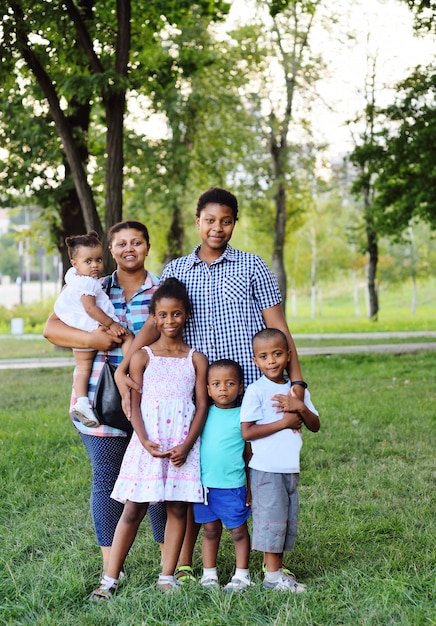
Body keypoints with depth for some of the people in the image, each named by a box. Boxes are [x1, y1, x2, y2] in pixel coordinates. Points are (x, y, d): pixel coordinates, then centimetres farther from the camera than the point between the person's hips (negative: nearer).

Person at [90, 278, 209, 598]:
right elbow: (135, 404, 1)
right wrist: (145, 442, -14)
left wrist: (187, 445, -10)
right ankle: (110, 578, 4)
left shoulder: (196, 359, 7)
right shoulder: (142, 356, 4)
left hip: (182, 446, 1)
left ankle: (167, 576, 14)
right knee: (133, 509, -1)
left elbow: (202, 405, 3)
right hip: (148, 443, -1)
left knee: (178, 508, 3)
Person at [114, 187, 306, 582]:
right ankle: (184, 563, 14)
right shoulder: (175, 271, 10)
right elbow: (154, 324, 0)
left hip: (250, 386, -2)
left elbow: (277, 326, 3)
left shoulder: (252, 266, 6)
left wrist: (296, 379, -5)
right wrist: (122, 370, -15)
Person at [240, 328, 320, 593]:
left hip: (291, 469, 6)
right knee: (272, 519, -3)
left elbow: (315, 426, 6)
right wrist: (284, 422, -16)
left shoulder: (296, 390, 9)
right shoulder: (256, 391, -10)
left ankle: (279, 568, 21)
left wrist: (301, 407, -13)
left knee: (289, 520, 11)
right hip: (267, 469, -6)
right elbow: (247, 431, -17)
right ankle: (273, 576, 5)